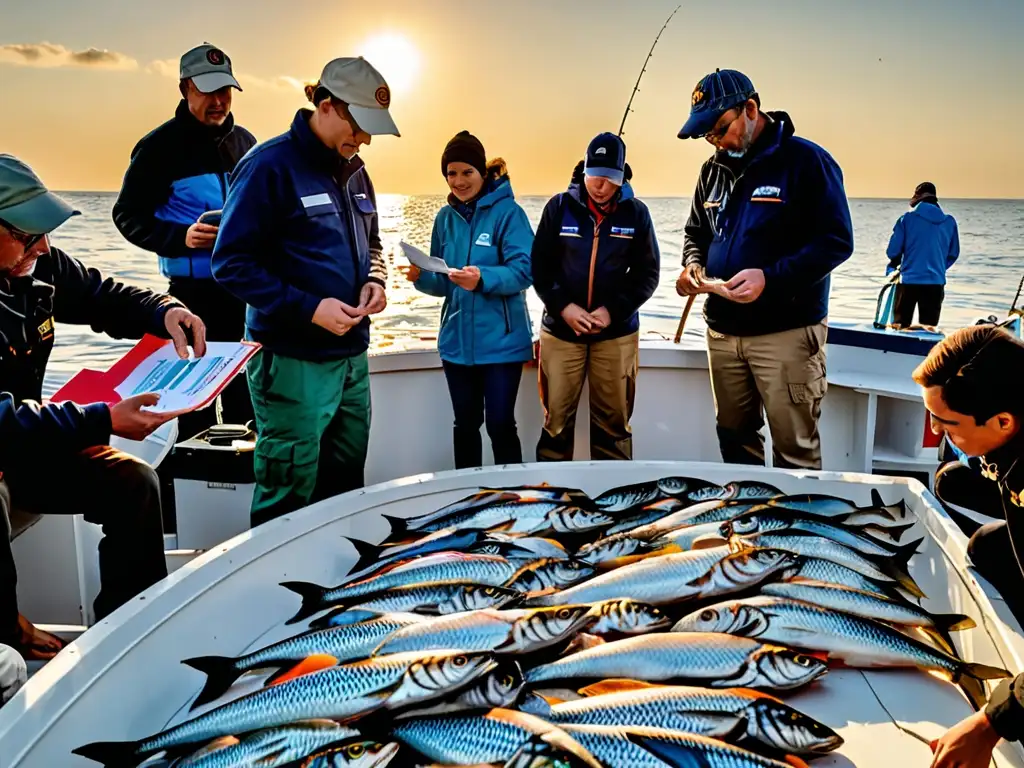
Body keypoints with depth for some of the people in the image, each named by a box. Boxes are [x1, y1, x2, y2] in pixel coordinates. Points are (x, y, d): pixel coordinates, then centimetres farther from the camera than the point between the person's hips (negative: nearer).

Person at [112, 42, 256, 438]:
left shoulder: (245, 142, 10)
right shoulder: (160, 146, -5)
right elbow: (128, 215, -3)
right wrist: (180, 238, -20)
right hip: (193, 291, -4)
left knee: (245, 394, 13)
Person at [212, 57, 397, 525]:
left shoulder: (354, 170, 11)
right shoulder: (269, 165, -13)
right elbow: (232, 264, -15)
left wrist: (374, 280, 1)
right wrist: (308, 308, -23)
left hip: (352, 355, 8)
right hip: (292, 362, -8)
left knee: (345, 489, 17)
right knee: (288, 501, 1)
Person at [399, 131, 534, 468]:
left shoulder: (508, 212, -8)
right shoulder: (445, 218, 9)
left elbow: (523, 270, -17)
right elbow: (443, 283, 12)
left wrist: (483, 279, -33)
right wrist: (421, 277, -10)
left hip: (501, 340, -5)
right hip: (457, 341, 5)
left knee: (500, 424, -2)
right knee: (465, 424, 14)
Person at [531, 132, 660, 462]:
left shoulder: (636, 212, 0)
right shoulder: (560, 206, 0)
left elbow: (647, 273, 0)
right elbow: (540, 266, 1)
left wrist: (613, 310, -12)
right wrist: (563, 306, -13)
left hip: (617, 333, 0)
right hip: (561, 330, 0)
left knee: (613, 420, 8)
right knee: (556, 419, 4)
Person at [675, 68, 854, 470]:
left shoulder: (805, 160, -9)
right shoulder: (714, 169, 11)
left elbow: (836, 242, -14)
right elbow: (695, 232, 23)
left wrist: (770, 278, -25)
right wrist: (693, 265, -1)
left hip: (787, 332, -6)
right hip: (722, 331, 6)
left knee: (794, 448, 0)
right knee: (733, 437, 15)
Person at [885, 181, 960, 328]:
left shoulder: (907, 218, -5)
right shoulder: (949, 222, 3)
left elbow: (893, 251, -5)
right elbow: (953, 254, 10)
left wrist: (893, 267, 16)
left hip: (909, 281, -2)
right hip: (936, 283, 2)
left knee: (900, 326, 9)